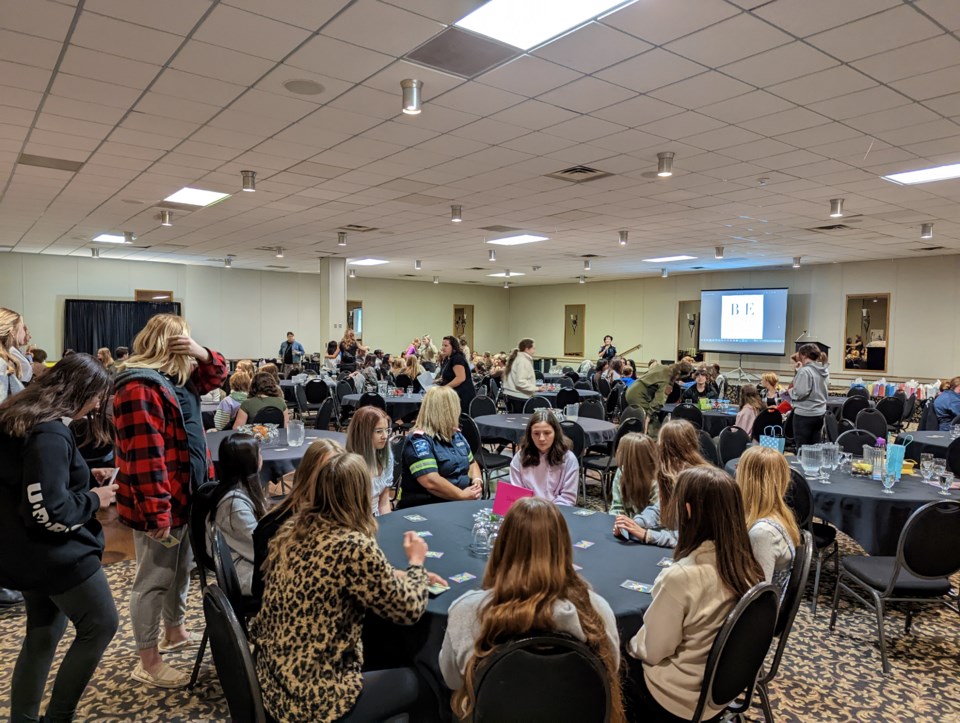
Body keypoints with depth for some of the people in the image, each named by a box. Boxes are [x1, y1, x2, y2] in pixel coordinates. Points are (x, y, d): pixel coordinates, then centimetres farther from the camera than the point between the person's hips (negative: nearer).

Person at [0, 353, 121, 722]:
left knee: (44, 633, 19)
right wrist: (94, 499, -13)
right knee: (101, 625, 3)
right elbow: (50, 511, -30)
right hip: (55, 553, -10)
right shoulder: (50, 434, -25)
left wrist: (87, 477, 9)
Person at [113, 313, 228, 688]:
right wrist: (157, 513, -28)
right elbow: (145, 459, -27)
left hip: (186, 496, 10)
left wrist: (202, 354, -4)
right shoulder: (140, 389, -23)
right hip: (161, 504, -10)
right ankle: (148, 662, 16)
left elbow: (217, 374, 20)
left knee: (181, 570, 23)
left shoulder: (175, 379, 9)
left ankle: (174, 631, 41)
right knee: (154, 579, 2)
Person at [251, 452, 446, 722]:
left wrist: (410, 576, 14)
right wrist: (417, 564, 7)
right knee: (413, 681, 16)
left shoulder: (293, 527, -1)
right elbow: (408, 611, -11)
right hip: (311, 699, -7)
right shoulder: (354, 546, -25)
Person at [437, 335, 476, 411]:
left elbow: (461, 378, -24)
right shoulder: (447, 359, 16)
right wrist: (438, 381, 9)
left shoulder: (457, 358, -14)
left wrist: (444, 387, -22)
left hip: (463, 396, -9)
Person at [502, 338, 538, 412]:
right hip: (519, 397, -10)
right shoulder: (523, 361, -15)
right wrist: (536, 388, -21)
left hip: (513, 395, 10)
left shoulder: (517, 358, 16)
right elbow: (521, 382, -23)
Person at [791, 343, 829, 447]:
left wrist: (789, 391, -2)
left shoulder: (805, 371, -16)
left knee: (802, 448, 1)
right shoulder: (822, 370, 8)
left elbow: (800, 393, -21)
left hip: (804, 415, -8)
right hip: (819, 413, 8)